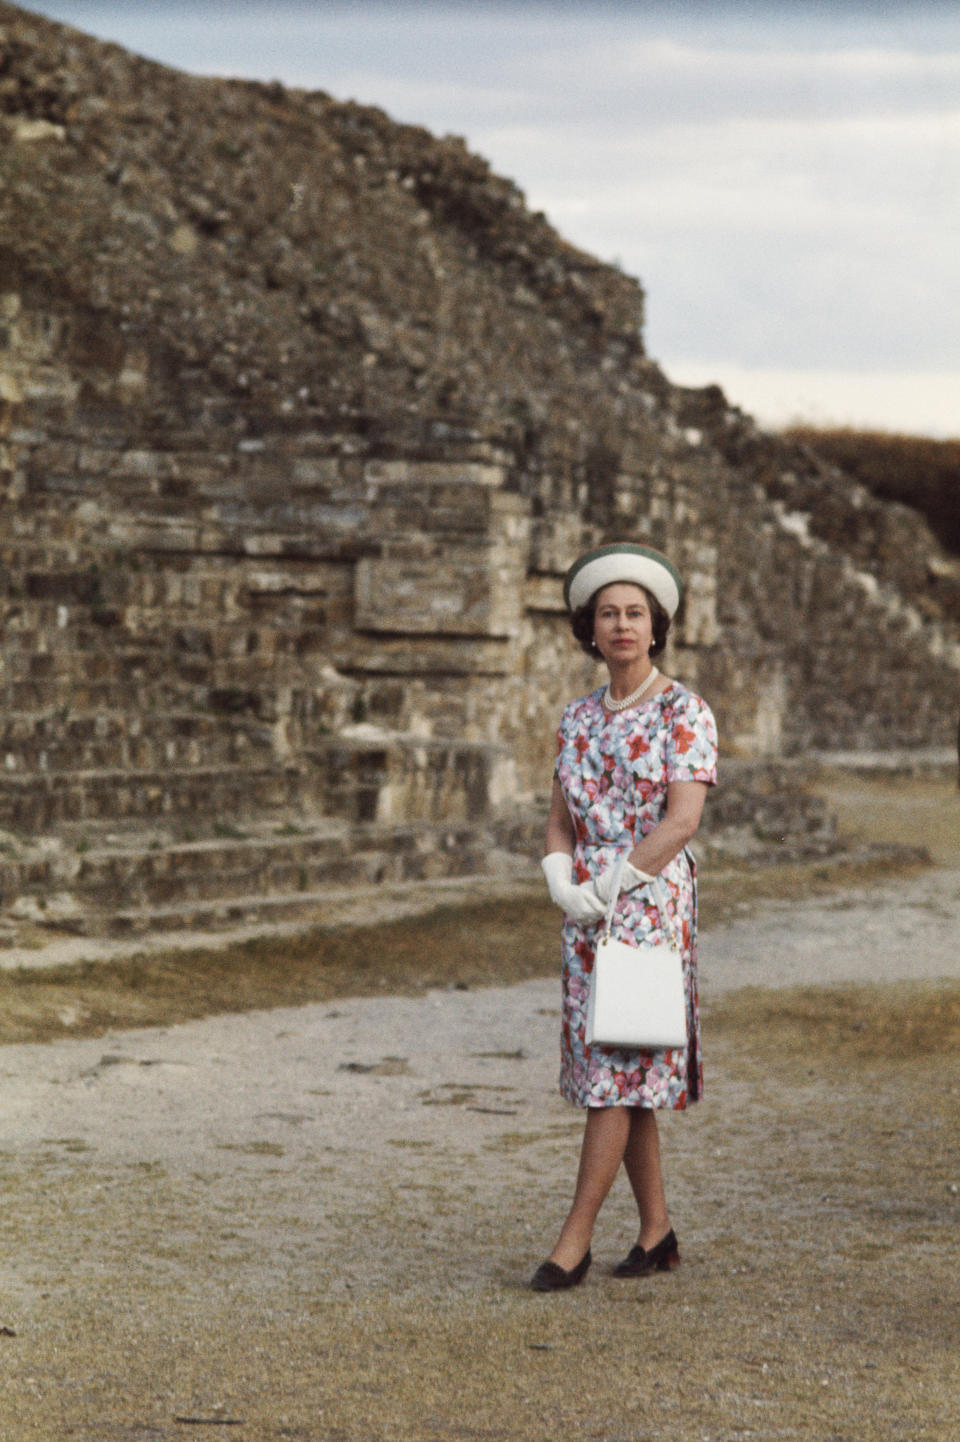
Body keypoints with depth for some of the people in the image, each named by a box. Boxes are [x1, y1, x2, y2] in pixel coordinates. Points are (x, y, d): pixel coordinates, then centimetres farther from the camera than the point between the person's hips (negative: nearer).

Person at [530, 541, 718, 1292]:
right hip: (589, 913, 6)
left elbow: (683, 820, -15)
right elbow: (561, 824, 10)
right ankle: (658, 1231, 17)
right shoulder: (579, 718, 11)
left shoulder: (684, 711, -6)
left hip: (652, 900, -6)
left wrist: (615, 885, -16)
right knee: (622, 1073, 8)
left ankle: (575, 1239, -8)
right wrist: (563, 884, -9)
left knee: (618, 1067, -9)